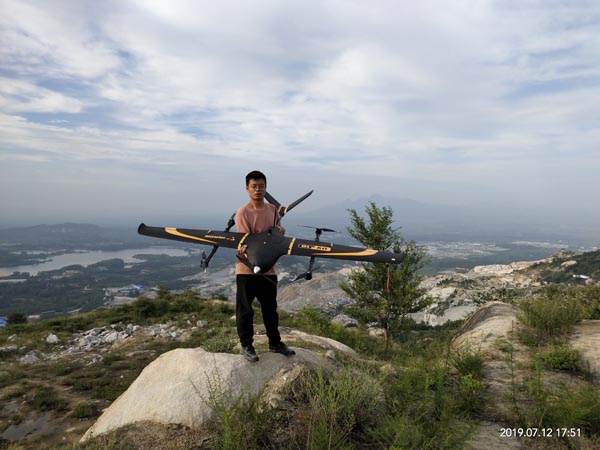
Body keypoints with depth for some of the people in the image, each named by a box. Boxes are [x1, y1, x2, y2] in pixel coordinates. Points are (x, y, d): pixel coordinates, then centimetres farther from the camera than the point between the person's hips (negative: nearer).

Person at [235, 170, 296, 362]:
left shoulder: (272, 209, 6)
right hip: (247, 268, -5)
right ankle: (246, 346, 23)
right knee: (245, 309, 7)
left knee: (270, 308, 18)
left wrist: (279, 230, -4)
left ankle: (275, 343, 33)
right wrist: (244, 250, -36)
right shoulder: (243, 213, -12)